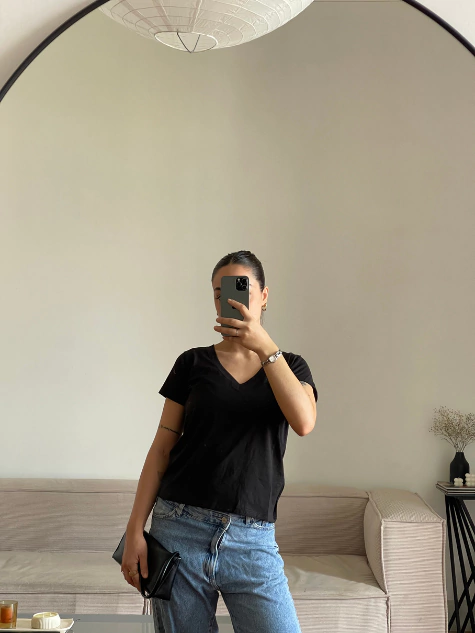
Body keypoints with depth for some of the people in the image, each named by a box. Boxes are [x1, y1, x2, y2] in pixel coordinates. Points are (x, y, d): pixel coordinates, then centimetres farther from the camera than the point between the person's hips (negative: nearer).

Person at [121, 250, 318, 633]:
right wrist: (135, 529, -2)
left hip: (251, 541, 0)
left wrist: (264, 346, -17)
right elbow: (162, 447, 6)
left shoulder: (290, 367, 10)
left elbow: (304, 422, -11)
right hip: (181, 530, 0)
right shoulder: (193, 364, 8)